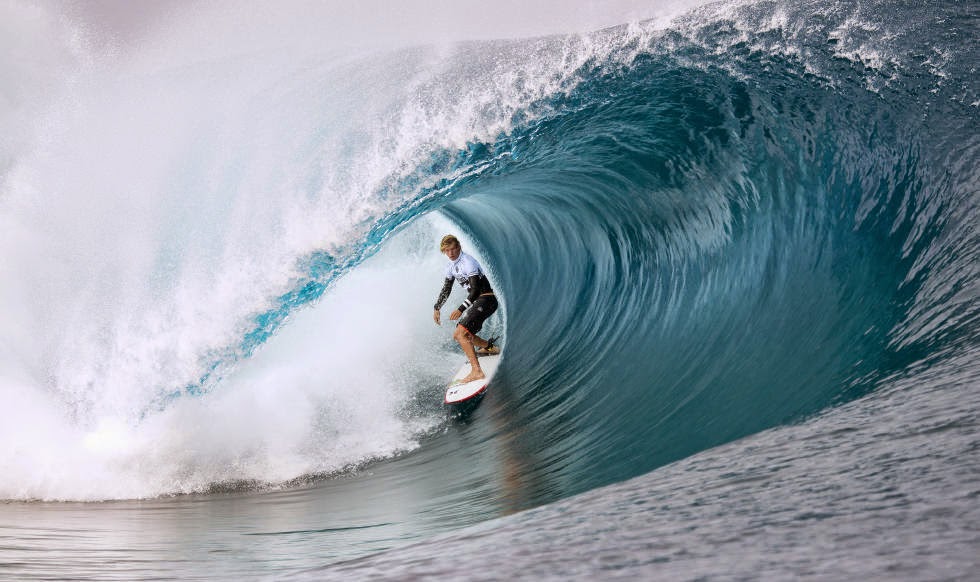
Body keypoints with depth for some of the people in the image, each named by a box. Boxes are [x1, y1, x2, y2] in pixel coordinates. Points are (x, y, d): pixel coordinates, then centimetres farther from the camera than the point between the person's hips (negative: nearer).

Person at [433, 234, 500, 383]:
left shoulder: (468, 262, -18)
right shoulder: (451, 267, 10)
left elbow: (475, 290, -24)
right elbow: (446, 290, 22)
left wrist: (461, 309, -30)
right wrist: (437, 308, 15)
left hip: (486, 299, -9)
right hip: (476, 302, 9)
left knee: (461, 333, -23)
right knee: (458, 335, 16)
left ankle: (476, 371, -29)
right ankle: (489, 347, 36)